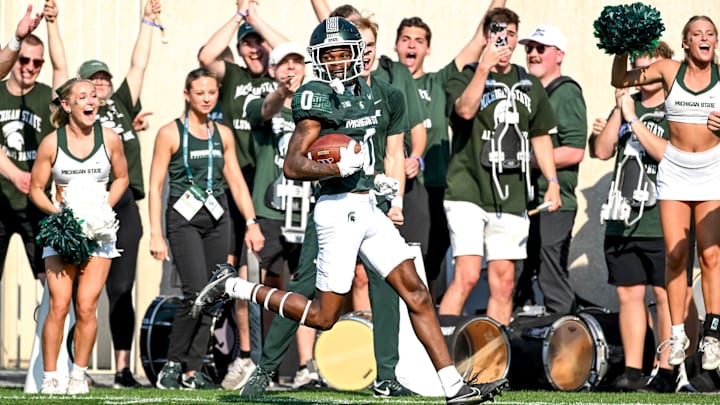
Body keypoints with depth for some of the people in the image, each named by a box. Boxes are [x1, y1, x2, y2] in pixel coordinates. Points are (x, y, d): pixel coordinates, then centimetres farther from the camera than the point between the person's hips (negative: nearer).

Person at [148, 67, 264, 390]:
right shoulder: (170, 133, -1)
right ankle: (172, 364, -5)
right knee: (196, 291, -18)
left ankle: (193, 370, 6)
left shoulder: (223, 134, 12)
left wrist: (252, 223, 7)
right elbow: (155, 186, -3)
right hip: (183, 218, -5)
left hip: (217, 219, 5)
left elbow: (237, 182, 16)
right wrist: (156, 234, -9)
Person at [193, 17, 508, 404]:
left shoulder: (361, 91, 12)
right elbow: (293, 166, -18)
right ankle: (234, 287, 15)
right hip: (340, 209, -8)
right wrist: (341, 167, -28)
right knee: (322, 316, -1)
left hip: (367, 208, 8)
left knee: (416, 292, 1)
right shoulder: (317, 98, -14)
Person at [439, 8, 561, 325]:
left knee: (504, 282, 6)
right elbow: (465, 109, -21)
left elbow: (541, 137, 23)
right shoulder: (467, 77, 1)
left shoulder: (529, 85, 16)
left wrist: (552, 181, 13)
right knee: (467, 275, -15)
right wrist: (484, 67, -24)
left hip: (511, 198, 5)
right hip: (468, 191, -5)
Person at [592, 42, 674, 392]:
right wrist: (620, 111, -5)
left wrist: (634, 119, -15)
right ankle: (632, 370, 10)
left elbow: (670, 153, -16)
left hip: (662, 221, -5)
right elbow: (603, 151, 5)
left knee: (666, 295, -4)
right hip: (622, 219, 5)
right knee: (628, 294, 6)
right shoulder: (625, 106, 15)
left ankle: (667, 370, -1)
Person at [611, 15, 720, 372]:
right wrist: (623, 49, -10)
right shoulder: (669, 70, -1)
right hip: (674, 171, 1)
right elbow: (620, 80, 4)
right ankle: (677, 335, 7)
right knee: (675, 255, -1)